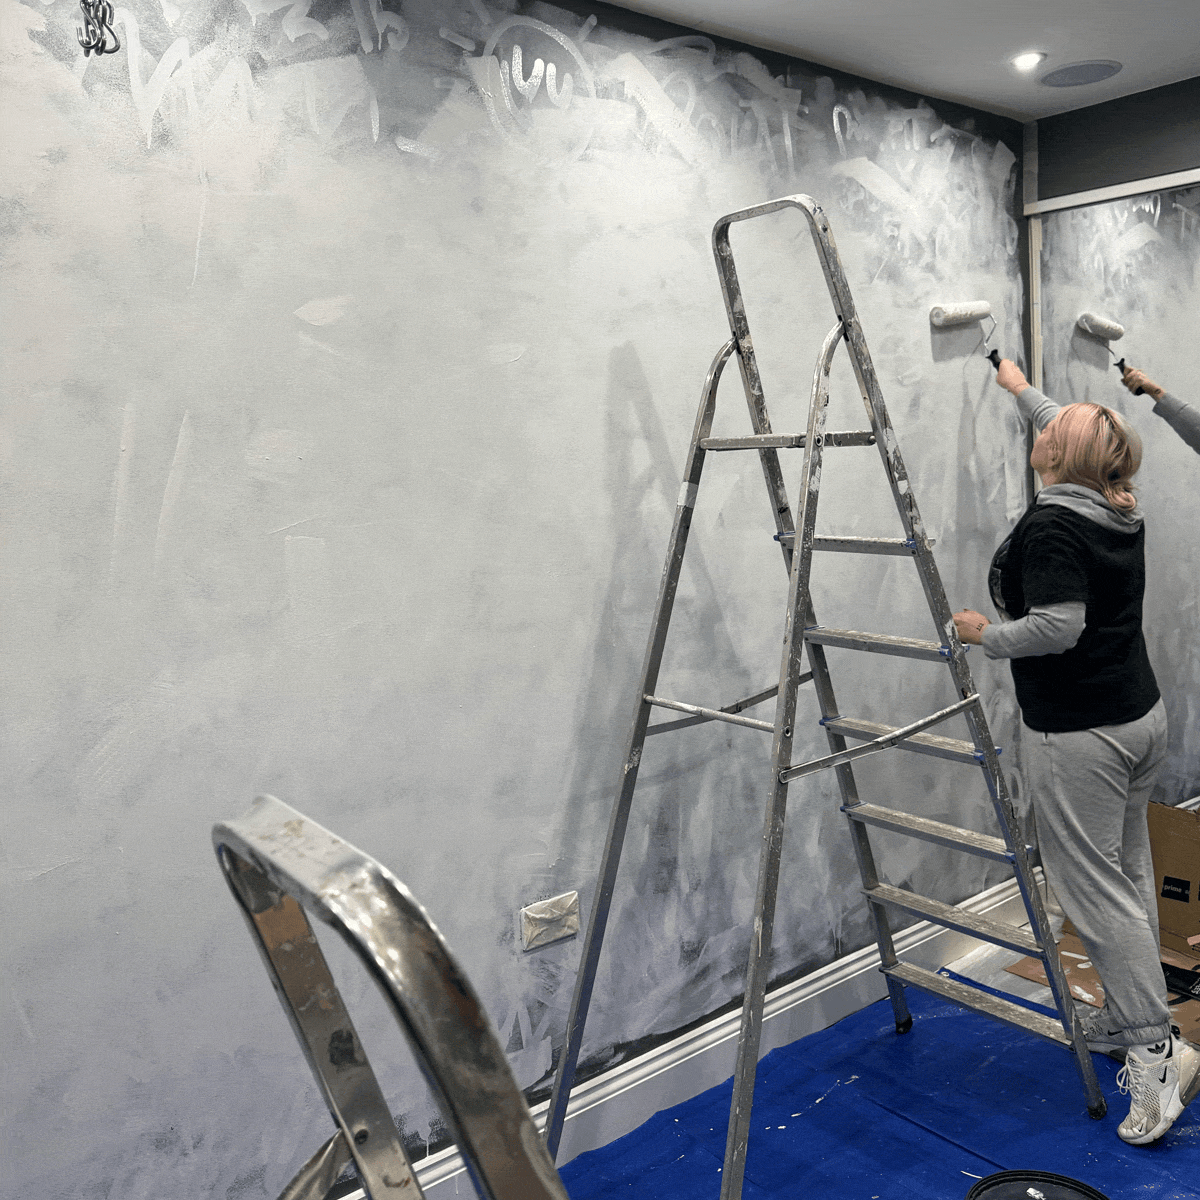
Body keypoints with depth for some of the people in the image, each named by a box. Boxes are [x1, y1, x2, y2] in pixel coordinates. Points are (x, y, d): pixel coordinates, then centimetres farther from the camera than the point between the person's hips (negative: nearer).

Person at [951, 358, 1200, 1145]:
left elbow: (1057, 628, -27)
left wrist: (984, 633, -10)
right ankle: (1125, 1019, 30)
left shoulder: (1051, 526, -19)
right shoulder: (1120, 510, 7)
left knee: (1096, 890, -3)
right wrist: (1022, 390, 38)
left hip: (1079, 736, -9)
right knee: (1129, 873, 16)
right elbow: (1078, 444, 26)